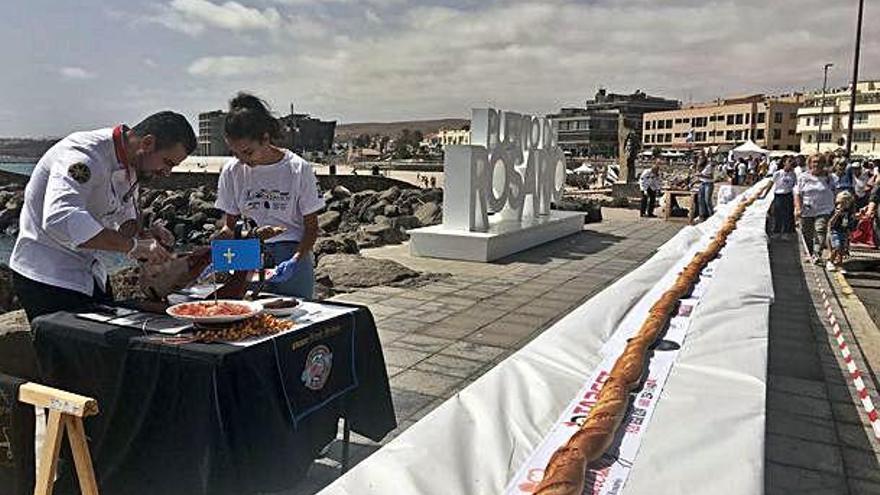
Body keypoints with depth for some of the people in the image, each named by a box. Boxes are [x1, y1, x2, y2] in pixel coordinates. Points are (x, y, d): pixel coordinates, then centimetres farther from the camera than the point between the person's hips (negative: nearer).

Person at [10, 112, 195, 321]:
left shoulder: (133, 165, 3)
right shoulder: (84, 155, -26)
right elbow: (60, 219, -41)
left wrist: (143, 234, -8)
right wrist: (132, 245, -39)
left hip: (91, 274, 9)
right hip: (47, 279, -8)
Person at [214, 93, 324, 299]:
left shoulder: (298, 168, -7)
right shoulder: (232, 171, 2)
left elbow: (311, 227, -3)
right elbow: (229, 224, 9)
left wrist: (295, 260, -19)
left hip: (294, 253, -2)